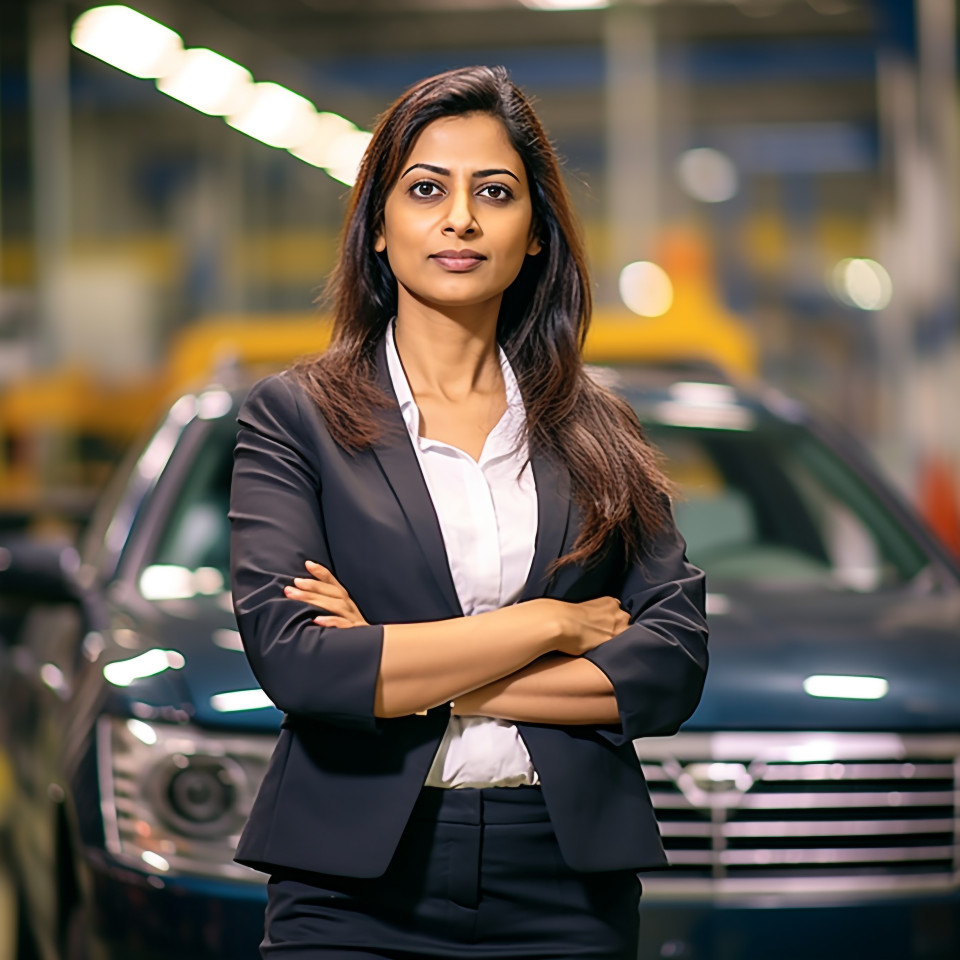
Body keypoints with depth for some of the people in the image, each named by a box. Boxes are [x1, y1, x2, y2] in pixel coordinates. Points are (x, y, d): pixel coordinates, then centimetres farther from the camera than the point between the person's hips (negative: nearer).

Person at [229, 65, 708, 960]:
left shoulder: (598, 431, 7)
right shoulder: (294, 415, 0)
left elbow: (673, 668, -3)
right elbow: (291, 657, -14)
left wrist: (409, 676, -11)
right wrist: (549, 625, -10)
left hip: (567, 886, 2)